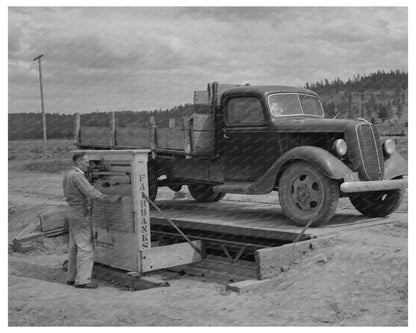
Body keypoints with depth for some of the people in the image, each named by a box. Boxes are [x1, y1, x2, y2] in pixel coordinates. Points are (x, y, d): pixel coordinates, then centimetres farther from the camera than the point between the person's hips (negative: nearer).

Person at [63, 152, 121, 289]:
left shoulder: (68, 174, 13)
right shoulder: (76, 175, -19)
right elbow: (90, 192, -26)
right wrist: (109, 198, -26)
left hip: (73, 212, 10)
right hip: (81, 214, -10)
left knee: (74, 246, 14)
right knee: (85, 247, -8)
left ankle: (71, 277, 20)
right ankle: (82, 280, -7)